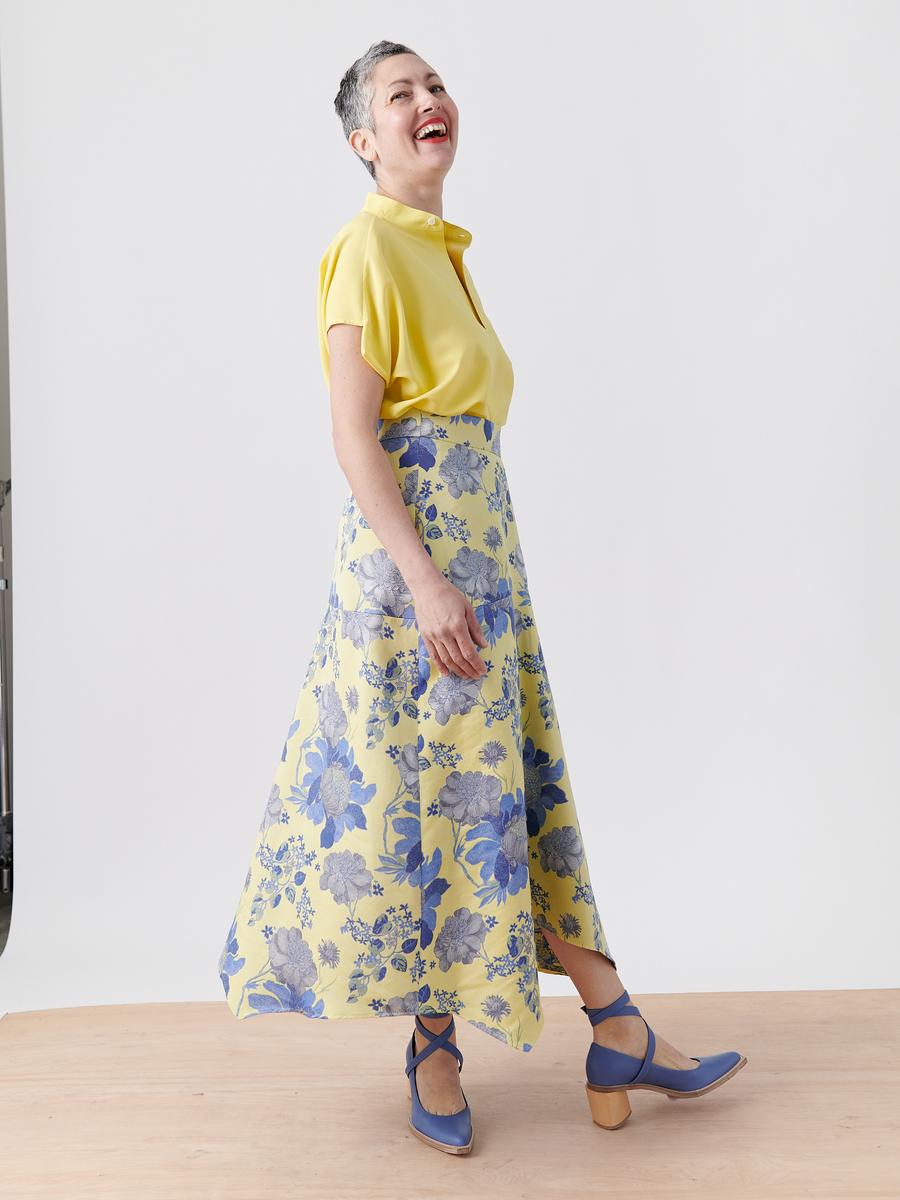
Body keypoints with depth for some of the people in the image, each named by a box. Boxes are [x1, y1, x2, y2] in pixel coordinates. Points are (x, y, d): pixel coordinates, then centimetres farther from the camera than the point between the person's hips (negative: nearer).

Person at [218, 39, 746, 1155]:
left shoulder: (441, 249, 18)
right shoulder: (369, 247, -8)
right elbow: (354, 436, -16)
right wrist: (426, 580, -23)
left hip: (481, 540, 9)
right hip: (410, 549, -9)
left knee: (517, 780, 10)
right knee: (430, 788, 0)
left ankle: (617, 1037, 19)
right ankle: (433, 1046, 17)